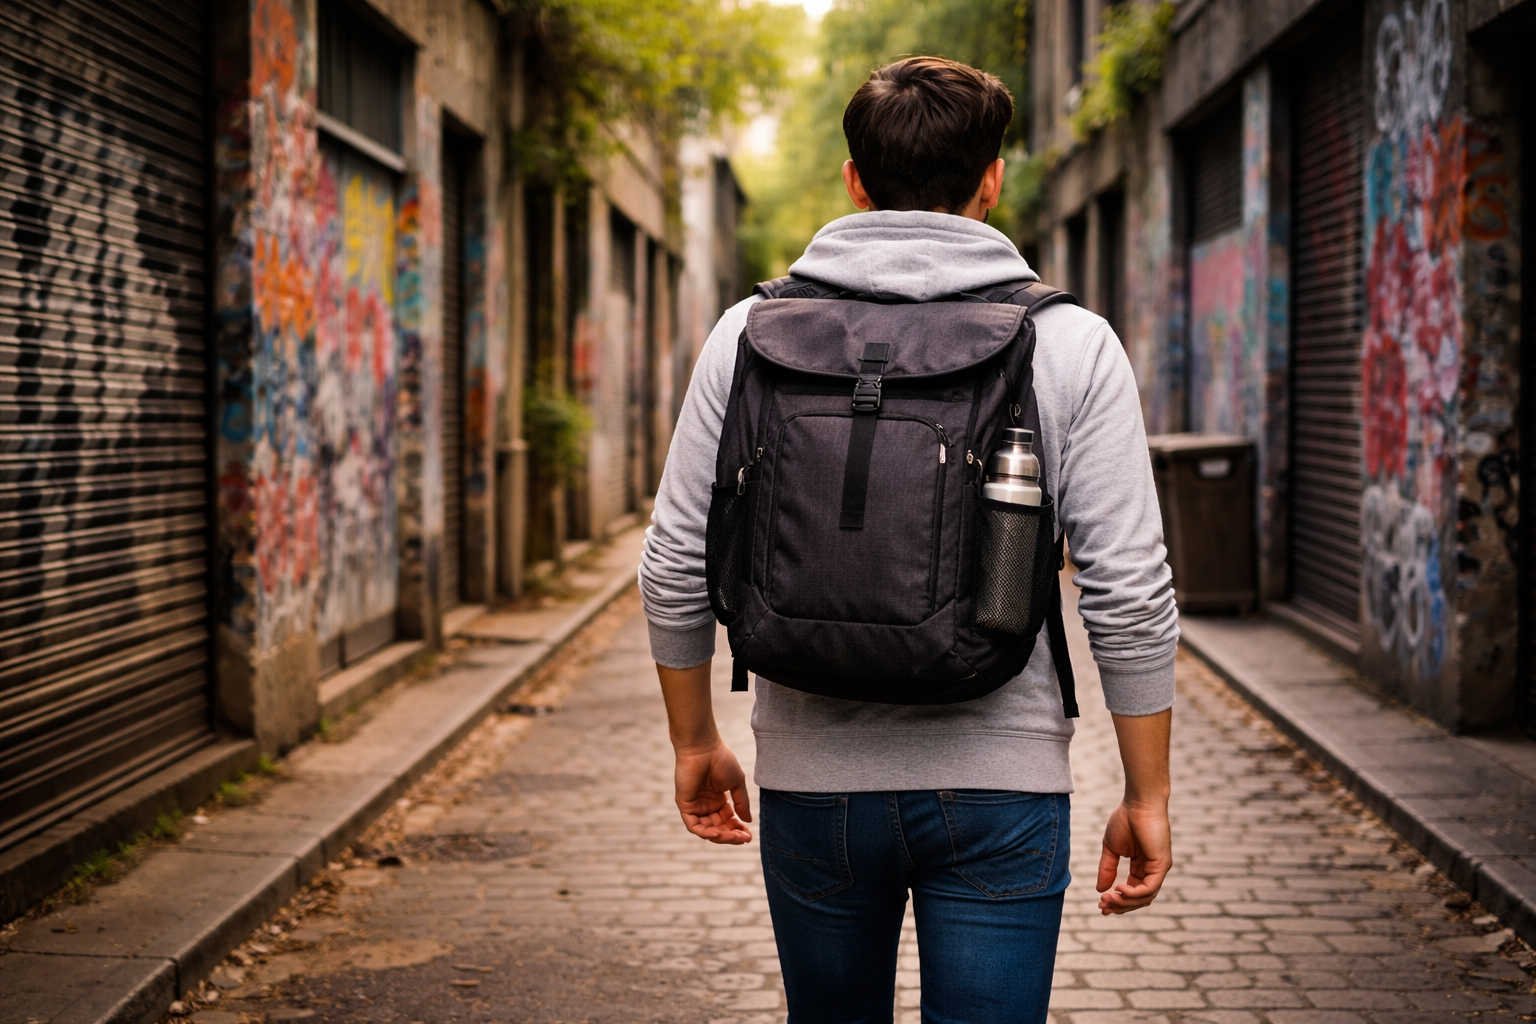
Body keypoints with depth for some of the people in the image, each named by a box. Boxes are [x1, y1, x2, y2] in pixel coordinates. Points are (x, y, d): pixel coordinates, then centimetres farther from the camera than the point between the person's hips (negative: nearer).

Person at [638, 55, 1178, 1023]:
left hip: (813, 776, 2)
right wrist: (1148, 796, 3)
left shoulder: (752, 333, 1)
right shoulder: (1072, 344, -4)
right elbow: (1130, 591, -7)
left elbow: (677, 567, 4)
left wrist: (696, 741, 17)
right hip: (1000, 781, -2)